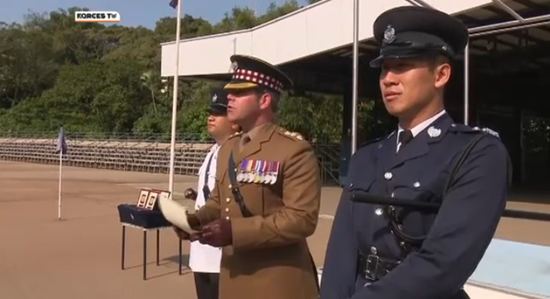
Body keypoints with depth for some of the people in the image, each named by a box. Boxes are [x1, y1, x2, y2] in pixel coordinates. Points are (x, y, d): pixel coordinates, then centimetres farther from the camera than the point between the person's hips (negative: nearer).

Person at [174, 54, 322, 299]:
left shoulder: (295, 151, -15)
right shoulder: (228, 148, 11)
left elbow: (302, 218, -22)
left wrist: (235, 231, -26)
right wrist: (196, 219, -3)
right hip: (234, 278, 7)